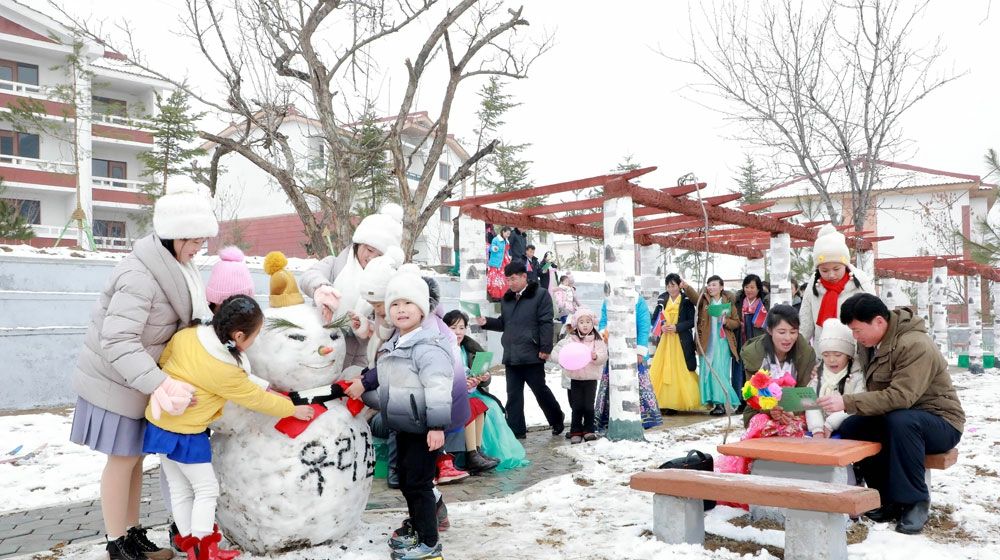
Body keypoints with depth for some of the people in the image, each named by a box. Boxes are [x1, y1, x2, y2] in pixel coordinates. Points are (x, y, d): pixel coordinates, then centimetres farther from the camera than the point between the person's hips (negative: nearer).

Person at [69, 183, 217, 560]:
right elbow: (117, 341, -35)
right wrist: (158, 383, -43)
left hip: (138, 378, 8)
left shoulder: (172, 265, 1)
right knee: (123, 459, 2)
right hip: (116, 382, -8)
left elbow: (187, 317, 8)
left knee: (136, 457, 15)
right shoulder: (139, 276, -29)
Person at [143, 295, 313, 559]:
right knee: (206, 488, 8)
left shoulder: (185, 335, -9)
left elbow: (163, 361, 7)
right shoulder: (226, 371, -23)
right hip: (185, 434, -8)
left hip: (158, 422, 8)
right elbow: (257, 399, -11)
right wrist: (293, 409, 3)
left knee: (180, 488, 18)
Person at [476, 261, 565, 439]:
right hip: (511, 355, 6)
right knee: (513, 394, 6)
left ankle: (557, 419, 27)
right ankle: (516, 430, 12)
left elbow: (546, 323, -10)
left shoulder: (540, 295, -5)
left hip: (532, 355, -6)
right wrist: (486, 322, 4)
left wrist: (545, 349, -15)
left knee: (540, 390, 5)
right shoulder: (507, 298, 16)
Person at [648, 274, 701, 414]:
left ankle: (677, 402, -1)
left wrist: (676, 327, -15)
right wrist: (661, 327, -6)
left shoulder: (687, 300, 0)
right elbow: (654, 318, 14)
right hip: (664, 341, 4)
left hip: (681, 341, -4)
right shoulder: (662, 299, 12)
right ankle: (664, 402, 1)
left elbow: (692, 321, -4)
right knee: (662, 370, -2)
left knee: (681, 371, -5)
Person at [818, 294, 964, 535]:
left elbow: (900, 397, -35)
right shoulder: (870, 345, 3)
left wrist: (847, 402, -39)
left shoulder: (916, 345, -25)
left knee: (900, 421, -38)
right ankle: (891, 499, -4)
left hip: (941, 423, -8)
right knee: (849, 428, -15)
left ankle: (916, 501, -20)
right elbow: (874, 392, 5)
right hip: (894, 418, 8)